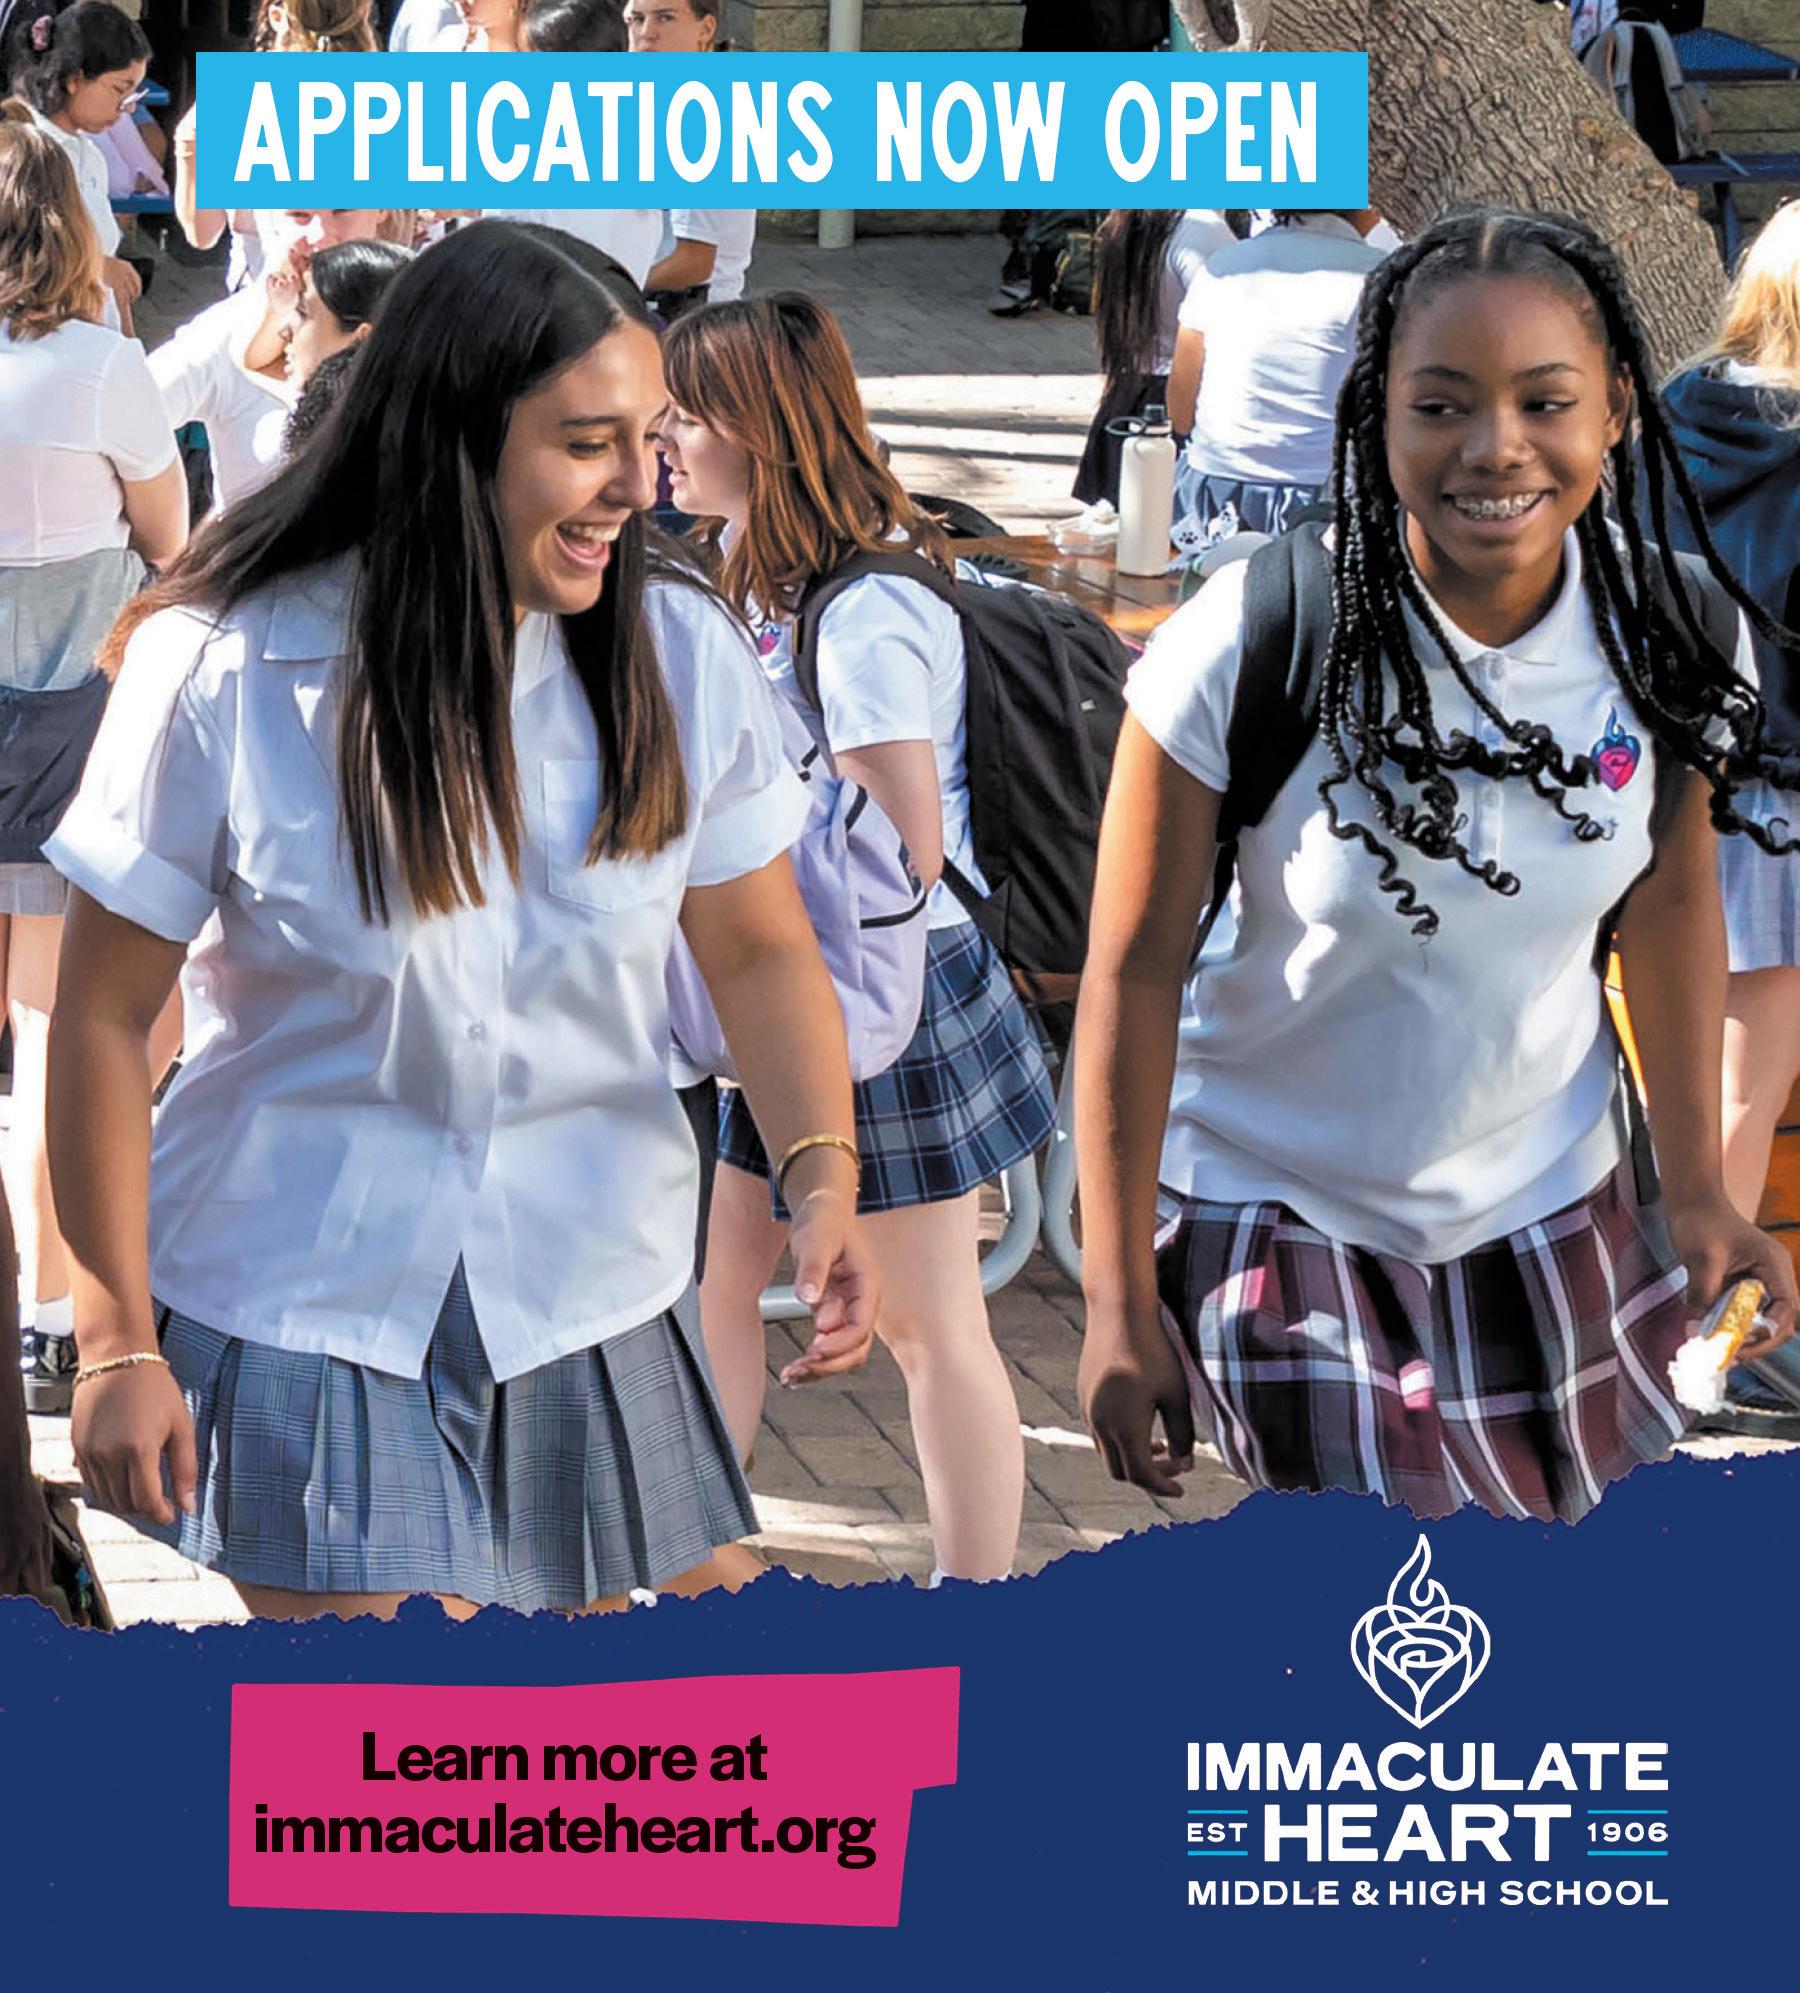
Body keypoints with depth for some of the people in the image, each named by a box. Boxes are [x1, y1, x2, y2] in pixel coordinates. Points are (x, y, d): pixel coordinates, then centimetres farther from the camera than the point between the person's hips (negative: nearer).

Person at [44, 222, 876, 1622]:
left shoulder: (681, 656, -4)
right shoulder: (221, 678, -13)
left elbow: (760, 951, 5)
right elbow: (106, 1019, -6)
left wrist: (823, 1177, -14)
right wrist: (117, 1340, -5)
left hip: (593, 1303, 3)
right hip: (308, 1310, -3)